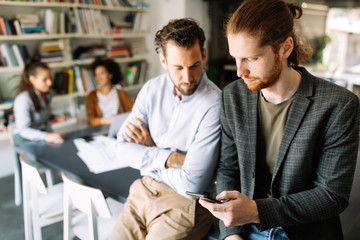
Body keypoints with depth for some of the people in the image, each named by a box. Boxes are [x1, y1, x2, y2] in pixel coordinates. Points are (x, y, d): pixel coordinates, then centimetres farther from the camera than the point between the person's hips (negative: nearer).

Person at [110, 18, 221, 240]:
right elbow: (123, 147, -3)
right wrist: (168, 158, -18)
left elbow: (191, 184, -23)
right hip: (144, 190, 5)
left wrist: (149, 151, -9)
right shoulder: (152, 89, -2)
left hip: (186, 203, -5)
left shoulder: (214, 105, -22)